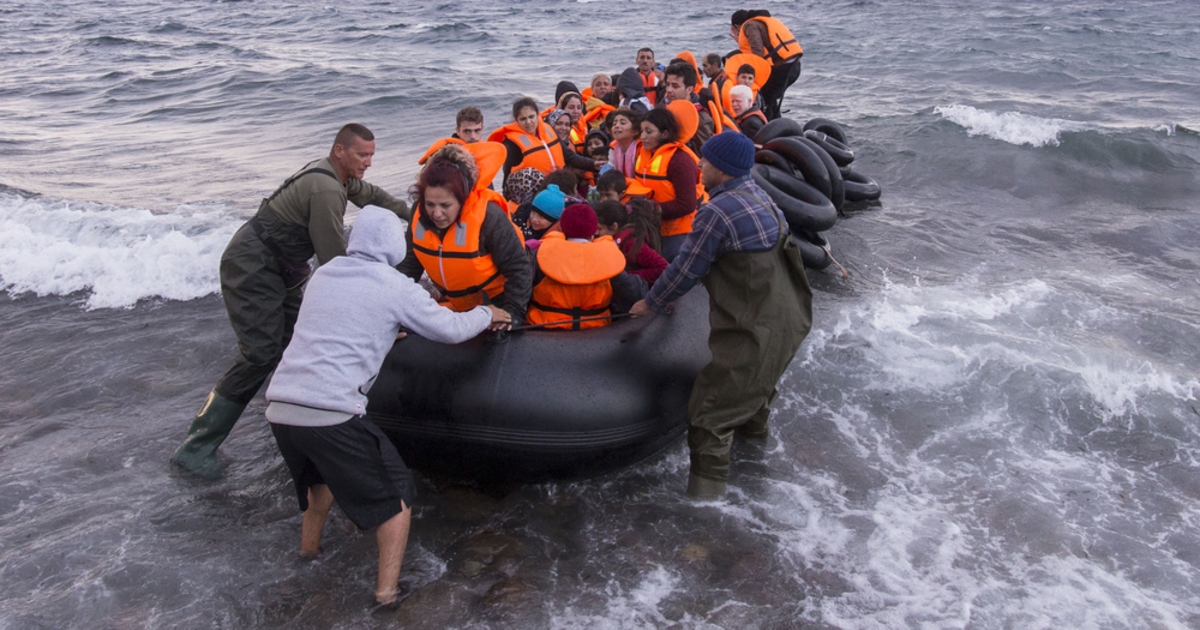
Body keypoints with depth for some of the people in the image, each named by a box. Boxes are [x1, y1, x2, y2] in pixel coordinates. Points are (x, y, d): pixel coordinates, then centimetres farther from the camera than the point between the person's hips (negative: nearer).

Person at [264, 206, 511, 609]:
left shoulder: (323, 275, 16)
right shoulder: (395, 287, -2)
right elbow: (451, 330, 7)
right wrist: (486, 314, 26)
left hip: (280, 408, 7)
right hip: (331, 414, -7)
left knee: (327, 470, 35)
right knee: (396, 492, 10)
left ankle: (308, 550, 44)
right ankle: (387, 588, 8)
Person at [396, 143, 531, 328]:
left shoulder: (488, 216, -29)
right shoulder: (420, 212, -13)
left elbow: (517, 267, -22)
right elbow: (409, 262, -1)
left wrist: (512, 313, -28)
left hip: (495, 301, -5)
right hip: (454, 304, 5)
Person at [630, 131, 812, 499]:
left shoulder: (717, 212, -21)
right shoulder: (760, 197, 10)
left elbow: (686, 270, -13)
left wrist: (651, 303, 4)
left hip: (753, 333, -10)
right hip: (788, 320, 10)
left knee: (709, 414, -4)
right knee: (758, 379, 37)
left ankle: (705, 490, -2)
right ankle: (755, 425, 63)